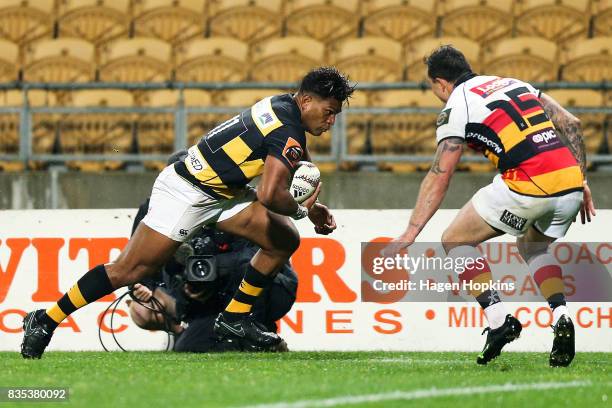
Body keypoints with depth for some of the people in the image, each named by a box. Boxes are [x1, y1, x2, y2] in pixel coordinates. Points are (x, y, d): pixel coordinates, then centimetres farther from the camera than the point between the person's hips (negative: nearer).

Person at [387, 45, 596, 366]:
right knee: (533, 246, 33)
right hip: (570, 183, 7)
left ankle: (499, 319, -3)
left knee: (456, 240, 11)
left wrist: (409, 234, 4)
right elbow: (571, 124, 20)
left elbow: (438, 179, 3)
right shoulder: (514, 84, 26)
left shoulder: (455, 106, 8)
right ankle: (561, 319, 9)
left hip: (529, 184, -7)